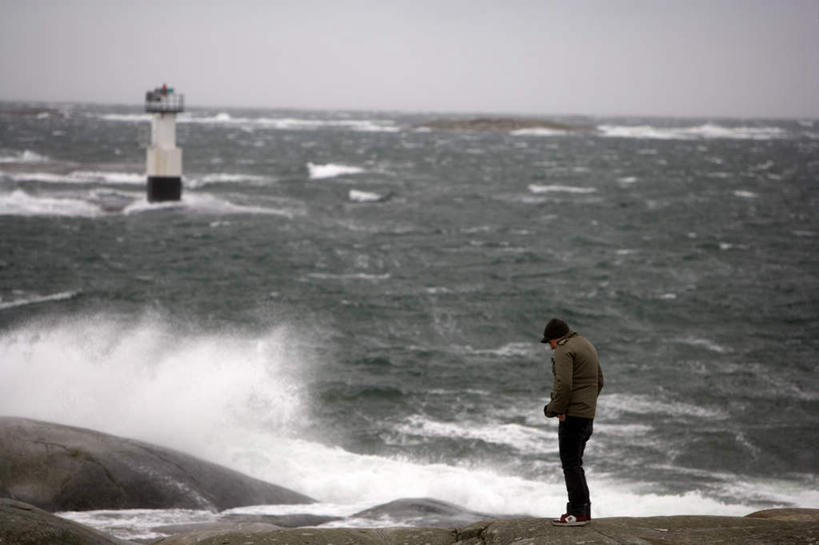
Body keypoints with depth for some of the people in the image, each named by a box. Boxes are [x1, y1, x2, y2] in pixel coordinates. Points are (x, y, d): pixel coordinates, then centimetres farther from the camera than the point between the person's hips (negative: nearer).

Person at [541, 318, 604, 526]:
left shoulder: (564, 351, -13)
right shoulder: (587, 346, 18)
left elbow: (564, 385, -24)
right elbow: (599, 381, 22)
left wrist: (555, 409, -12)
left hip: (572, 415, -10)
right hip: (588, 414, 10)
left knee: (570, 463, -5)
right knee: (575, 463, 15)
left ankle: (577, 513, -5)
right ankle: (583, 510, 17)